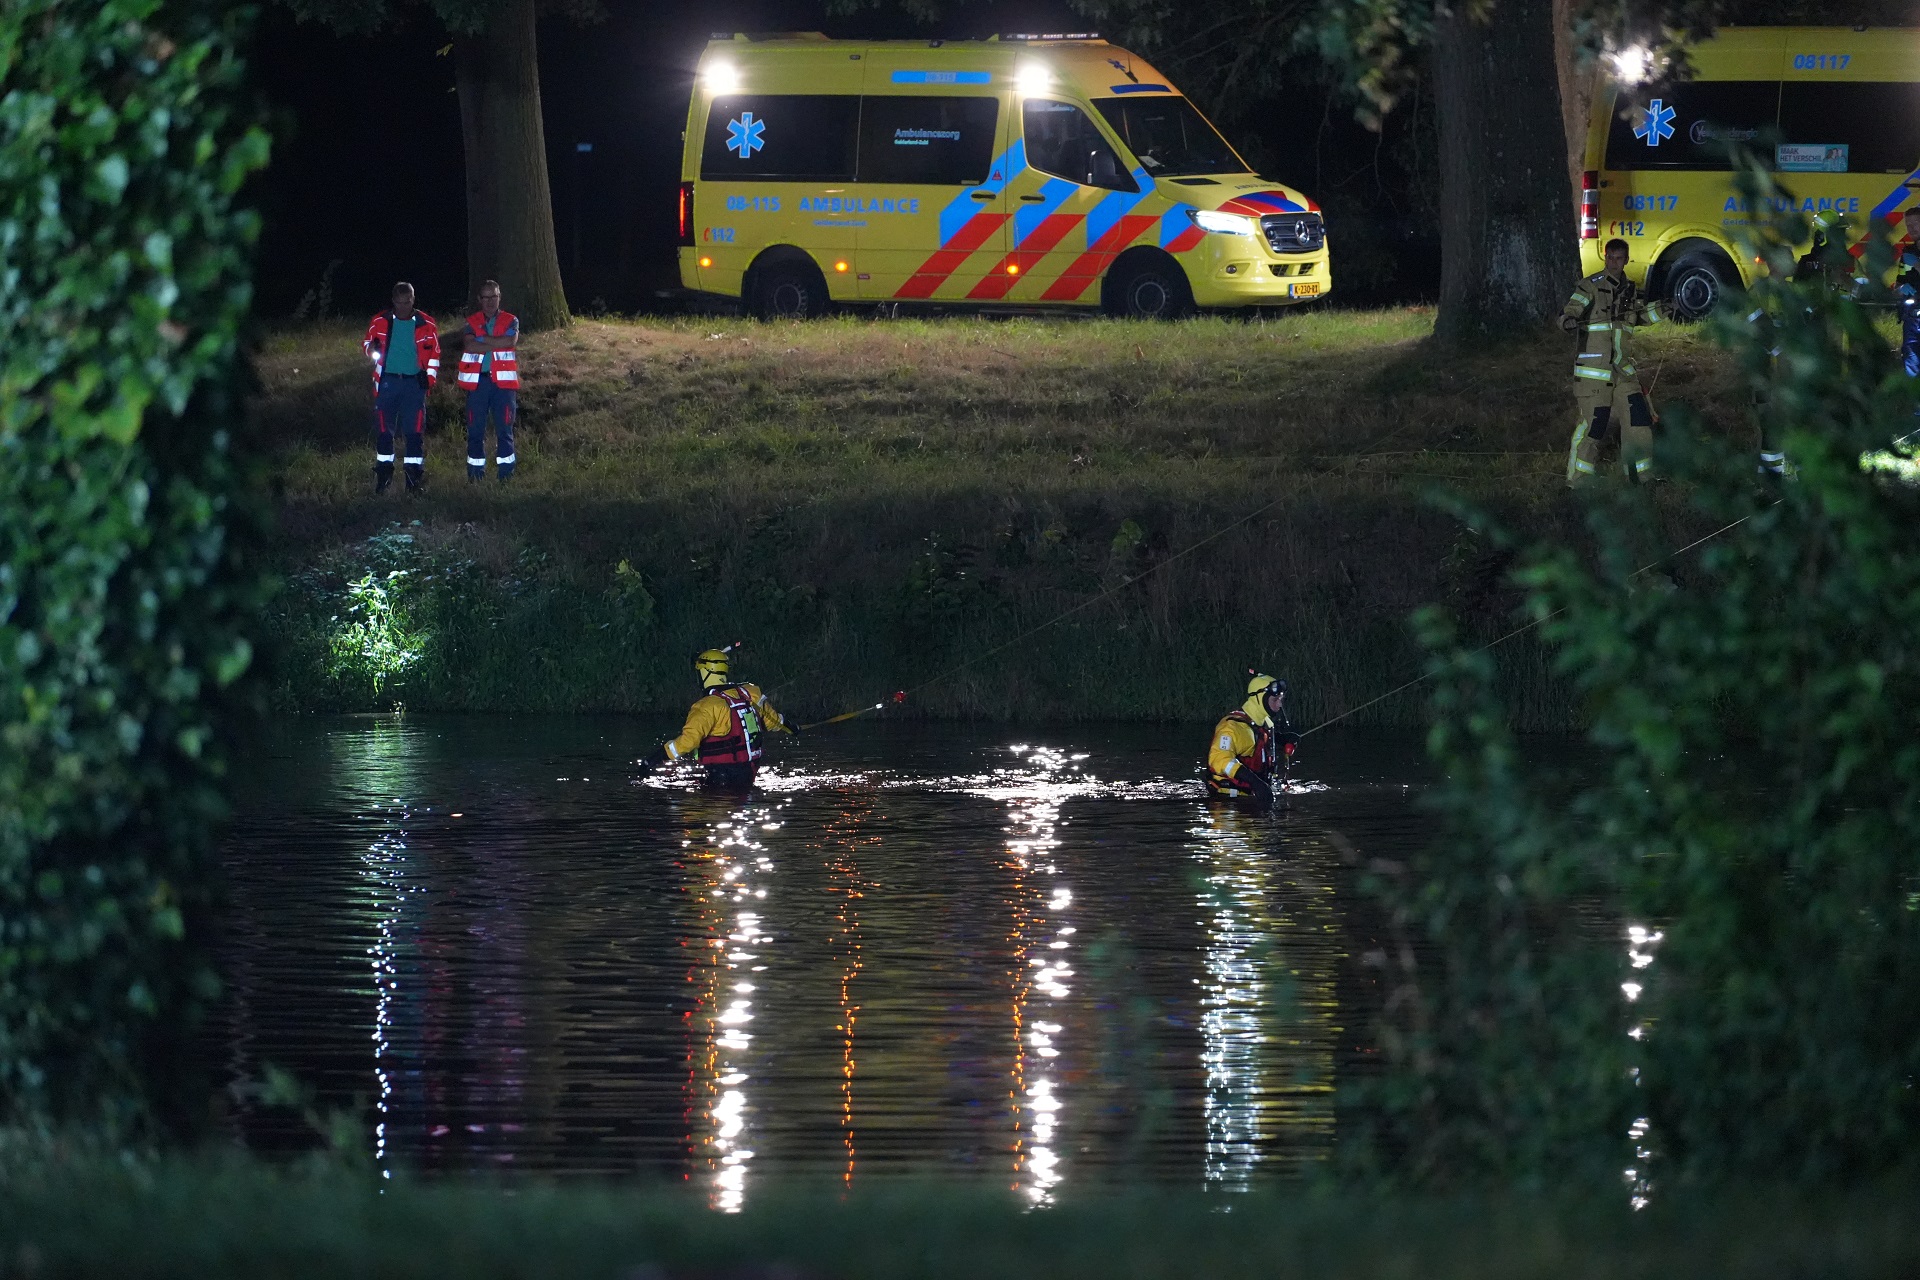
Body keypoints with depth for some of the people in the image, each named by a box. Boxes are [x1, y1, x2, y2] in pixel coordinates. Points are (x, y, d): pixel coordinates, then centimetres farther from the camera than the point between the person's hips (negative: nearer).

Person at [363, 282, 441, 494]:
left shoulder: (425, 324, 5)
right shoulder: (380, 322, 5)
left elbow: (434, 353, 12)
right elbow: (366, 344, 13)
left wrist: (430, 377, 2)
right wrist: (372, 348, -11)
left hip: (414, 382, 0)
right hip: (388, 382, 0)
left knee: (414, 432, -4)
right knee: (384, 430, -1)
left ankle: (414, 480, 0)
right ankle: (383, 475, 8)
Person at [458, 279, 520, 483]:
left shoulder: (510, 321, 8)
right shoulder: (471, 322, 9)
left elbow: (510, 340, -13)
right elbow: (469, 346, -9)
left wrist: (481, 339, -9)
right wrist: (497, 344, -10)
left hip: (503, 382, -1)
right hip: (477, 382, 1)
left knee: (505, 429, -2)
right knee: (475, 430, 1)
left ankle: (506, 475, 0)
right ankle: (475, 476, 6)